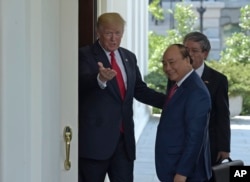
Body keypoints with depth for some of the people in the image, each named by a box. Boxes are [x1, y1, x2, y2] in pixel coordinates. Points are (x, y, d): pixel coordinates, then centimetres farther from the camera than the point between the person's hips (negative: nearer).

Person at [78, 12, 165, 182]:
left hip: (124, 136, 5)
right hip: (96, 137, -5)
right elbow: (83, 82, -25)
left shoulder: (129, 57, 13)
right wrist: (101, 78, -48)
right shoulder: (86, 55, -6)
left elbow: (139, 90, 16)